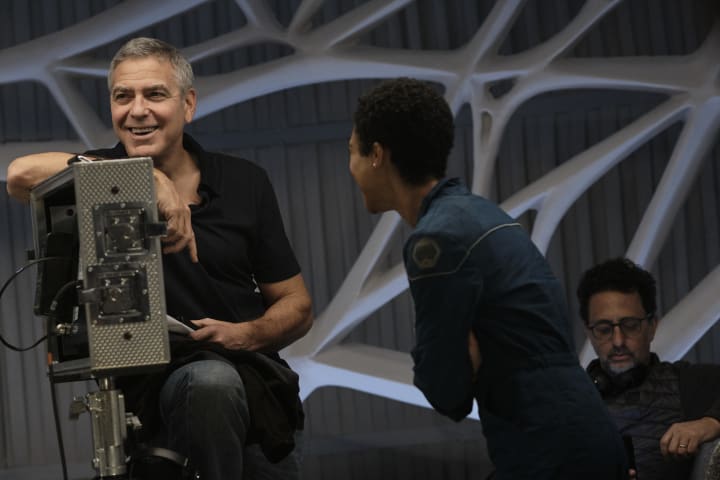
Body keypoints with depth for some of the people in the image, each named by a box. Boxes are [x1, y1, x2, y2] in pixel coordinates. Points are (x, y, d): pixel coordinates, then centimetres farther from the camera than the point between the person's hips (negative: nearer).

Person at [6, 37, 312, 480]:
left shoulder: (244, 182, 7)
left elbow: (298, 309, 11)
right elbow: (22, 174, -26)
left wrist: (246, 335, -12)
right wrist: (150, 180, -27)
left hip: (251, 369, 4)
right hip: (160, 383, -3)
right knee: (210, 382, -35)